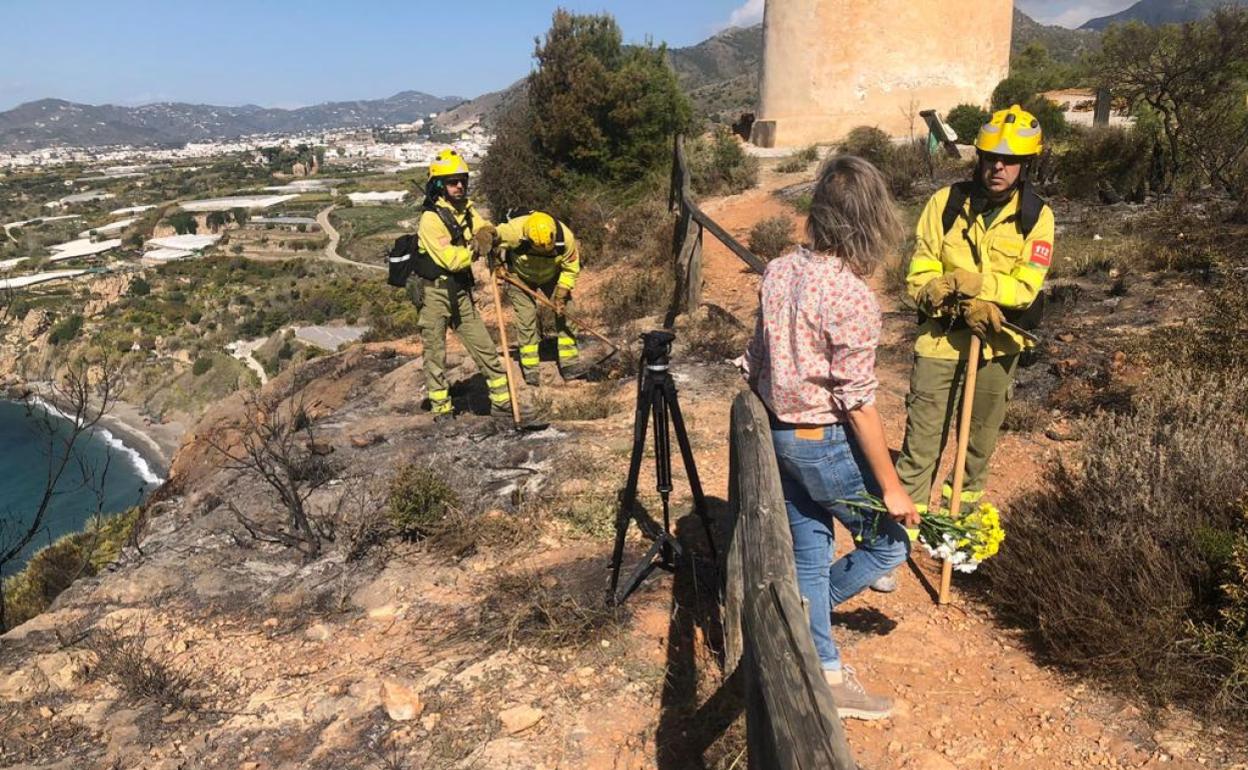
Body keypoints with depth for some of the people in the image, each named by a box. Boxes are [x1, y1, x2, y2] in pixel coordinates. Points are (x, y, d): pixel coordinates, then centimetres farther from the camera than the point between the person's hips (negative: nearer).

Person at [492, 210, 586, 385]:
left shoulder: (565, 237, -32)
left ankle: (570, 364, 6)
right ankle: (530, 370, 2)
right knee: (526, 321, -7)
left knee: (564, 315, -3)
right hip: (520, 277, -2)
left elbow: (570, 269, -16)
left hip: (552, 276, 2)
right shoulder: (513, 231, -38)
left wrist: (561, 295, -21)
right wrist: (497, 264, -23)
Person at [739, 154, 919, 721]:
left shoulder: (778, 271, -1)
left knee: (808, 553, 17)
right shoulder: (853, 298, -22)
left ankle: (825, 674, 28)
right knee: (891, 540, 15)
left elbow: (754, 362, 7)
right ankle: (812, 610, 22)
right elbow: (858, 405, -20)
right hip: (826, 444, -8)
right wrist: (892, 486, -12)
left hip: (777, 435, 8)